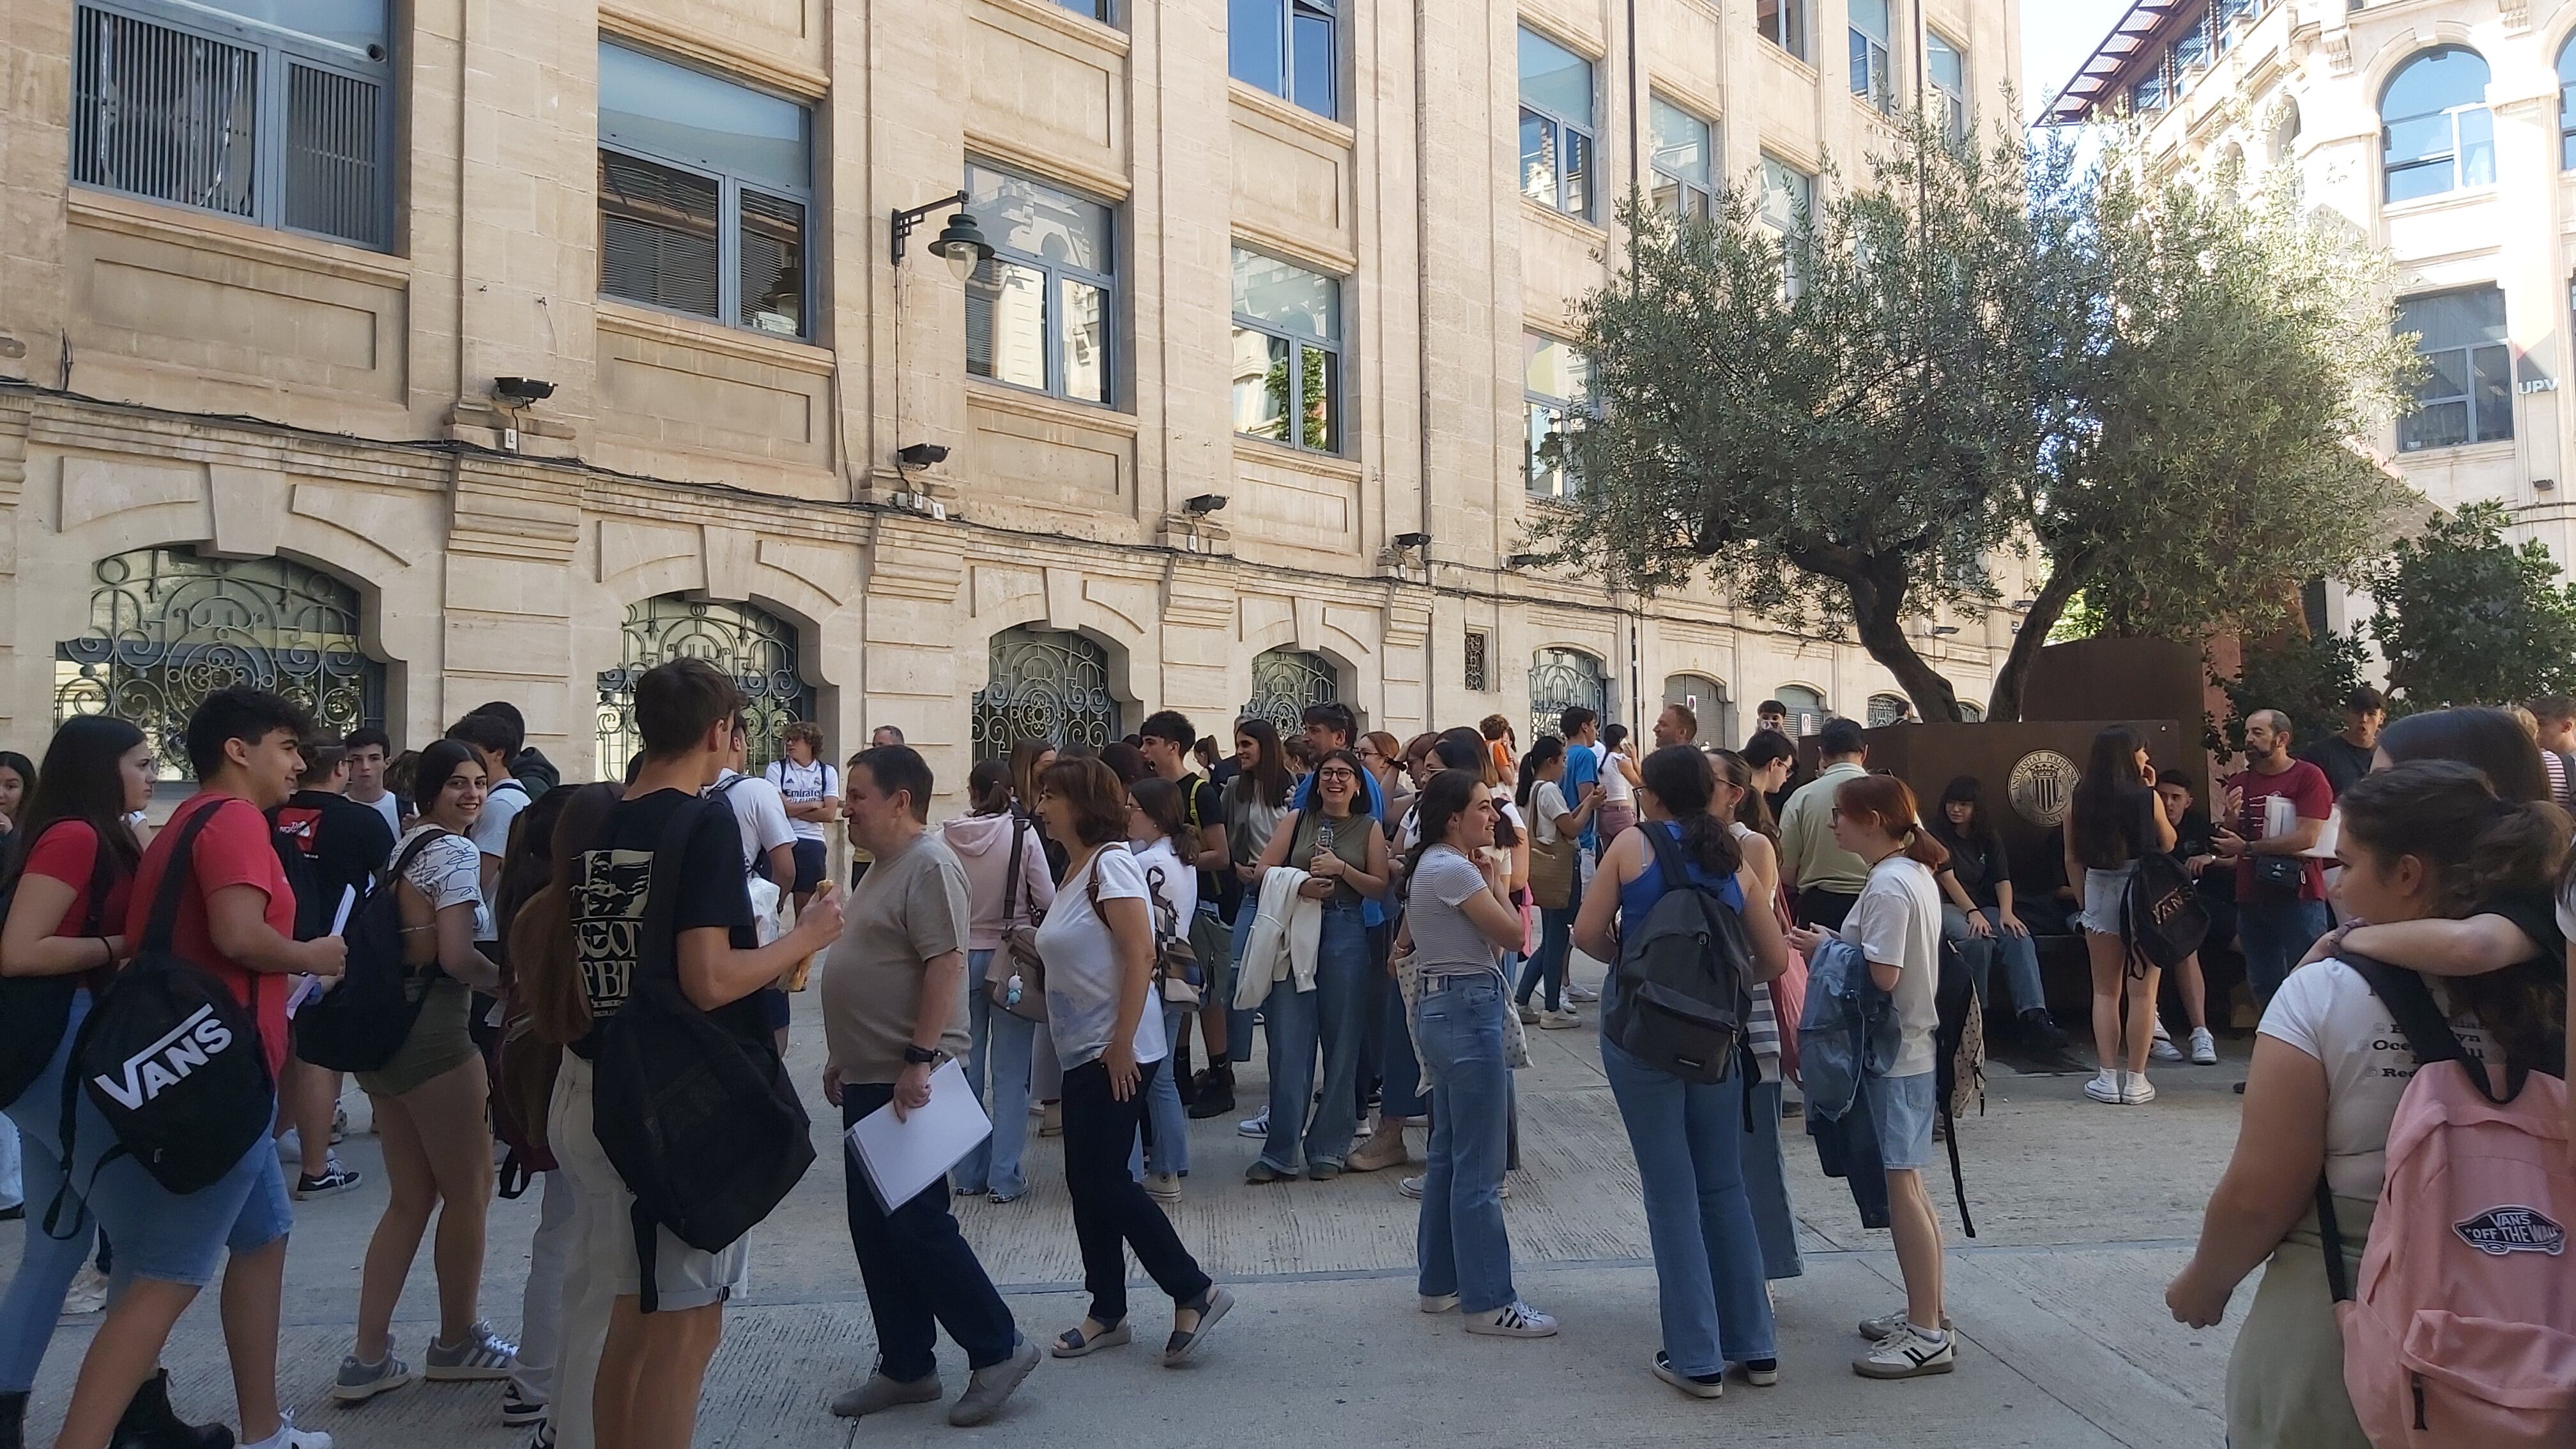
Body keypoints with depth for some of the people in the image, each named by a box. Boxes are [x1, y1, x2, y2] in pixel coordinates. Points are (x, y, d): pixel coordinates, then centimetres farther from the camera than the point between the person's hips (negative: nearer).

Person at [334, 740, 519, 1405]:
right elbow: (457, 957, -19)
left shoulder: (401, 846, 16)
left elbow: (397, 939, 15)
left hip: (381, 1026, 9)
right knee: (468, 1191, 7)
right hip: (431, 1031, -9)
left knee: (411, 1197, 15)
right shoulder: (456, 852, -12)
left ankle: (368, 1358, 14)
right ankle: (457, 1342, 21)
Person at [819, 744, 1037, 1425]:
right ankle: (905, 1367, 23)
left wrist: (919, 1060, -27)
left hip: (907, 1080, -10)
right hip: (869, 1077, 10)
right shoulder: (885, 866, 15)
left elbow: (945, 966, -23)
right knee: (874, 1227, 13)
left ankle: (998, 1348, 9)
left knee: (914, 1222, -5)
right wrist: (845, 1057, 22)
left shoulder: (929, 865, -15)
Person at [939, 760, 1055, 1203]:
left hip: (961, 957, 2)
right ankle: (1004, 1178, 6)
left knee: (965, 1067, 13)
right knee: (1010, 1072, 5)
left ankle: (968, 1173, 19)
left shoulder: (947, 837, -8)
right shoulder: (1023, 833, -12)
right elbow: (1046, 899, -10)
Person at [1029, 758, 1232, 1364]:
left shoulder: (1111, 864, -15)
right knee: (1088, 1184, 12)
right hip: (1081, 1053, 9)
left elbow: (1140, 956, -21)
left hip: (1114, 1055, -9)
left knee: (1106, 1182, -6)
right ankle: (1108, 1312, 22)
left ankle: (1195, 1292, 6)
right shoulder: (1076, 869, 13)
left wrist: (1122, 1046, -21)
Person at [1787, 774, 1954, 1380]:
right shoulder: (1916, 874, 11)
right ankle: (1925, 1312, 26)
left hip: (1891, 1055, -10)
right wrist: (1833, 946, 4)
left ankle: (1927, 1335, 2)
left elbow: (1883, 976, -24)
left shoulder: (1887, 886, -20)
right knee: (1907, 1183, 17)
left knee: (1901, 1186, -4)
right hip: (1913, 1046, 10)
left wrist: (1826, 948, -11)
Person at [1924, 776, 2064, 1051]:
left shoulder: (1989, 837, 15)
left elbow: (2003, 879, 4)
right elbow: (1947, 877, -12)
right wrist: (1972, 912, -24)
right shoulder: (1937, 833, 1)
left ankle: (2033, 1016, -39)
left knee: (2019, 937, -27)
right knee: (1978, 939, -36)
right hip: (1944, 907, -4)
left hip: (1983, 907, 4)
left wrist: (2006, 912, -16)